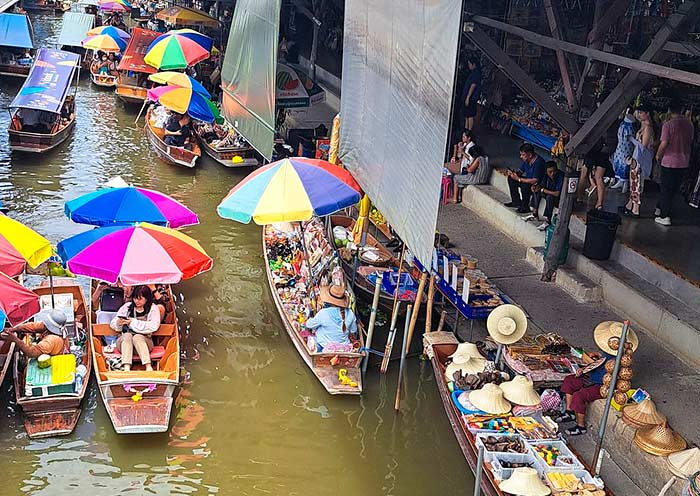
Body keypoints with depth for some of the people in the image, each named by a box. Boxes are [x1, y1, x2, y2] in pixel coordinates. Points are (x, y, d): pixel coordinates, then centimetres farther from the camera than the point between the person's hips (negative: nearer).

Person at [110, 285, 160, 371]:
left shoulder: (153, 308, 3)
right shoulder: (127, 306, 9)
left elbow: (153, 326, -15)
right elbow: (112, 324, 9)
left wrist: (133, 322, -18)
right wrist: (118, 323, -16)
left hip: (143, 342, -1)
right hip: (124, 341, 2)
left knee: (137, 337, -33)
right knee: (127, 335, -31)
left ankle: (148, 367, -46)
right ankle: (126, 368, -47)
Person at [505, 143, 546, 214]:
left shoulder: (538, 162, -30)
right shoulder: (526, 159, -3)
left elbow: (535, 181, -34)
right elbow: (520, 171, 10)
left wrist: (518, 179, -30)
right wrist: (513, 173, -14)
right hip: (529, 179, 9)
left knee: (525, 186, -35)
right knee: (511, 178, 3)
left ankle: (525, 207, -14)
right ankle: (516, 202, 9)